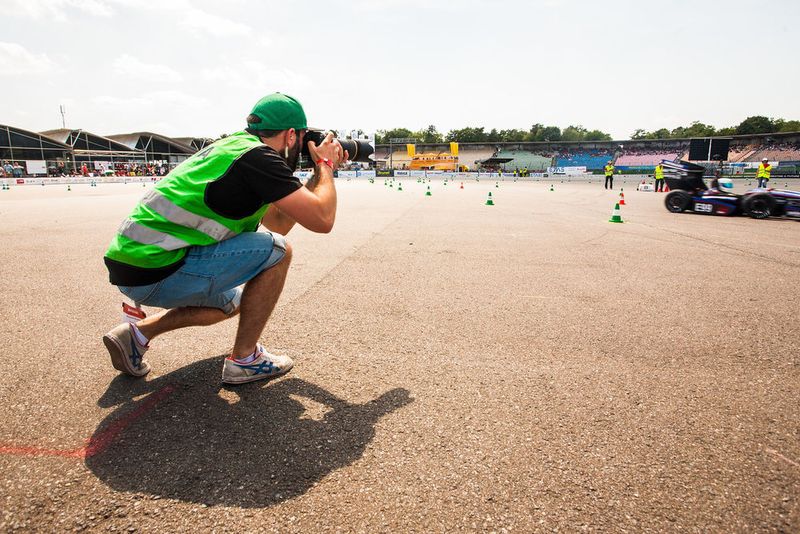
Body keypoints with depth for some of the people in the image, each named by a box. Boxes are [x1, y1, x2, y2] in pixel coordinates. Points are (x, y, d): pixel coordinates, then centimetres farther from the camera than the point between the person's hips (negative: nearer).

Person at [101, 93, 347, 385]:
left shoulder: (235, 147, 15)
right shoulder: (258, 157, -15)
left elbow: (279, 223, 18)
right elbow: (322, 220, -17)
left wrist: (320, 172, 17)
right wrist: (325, 165, 0)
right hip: (154, 273, -10)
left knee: (232, 302, 28)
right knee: (277, 251, -9)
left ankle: (137, 333, 20)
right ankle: (244, 360, 1)